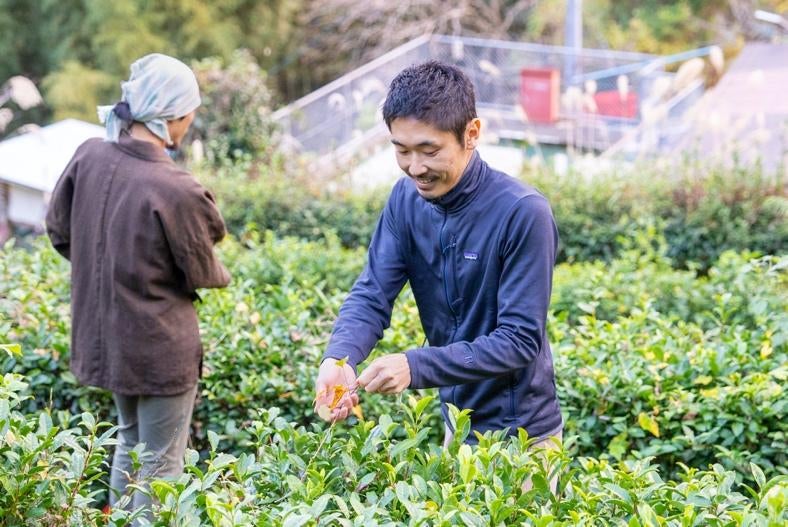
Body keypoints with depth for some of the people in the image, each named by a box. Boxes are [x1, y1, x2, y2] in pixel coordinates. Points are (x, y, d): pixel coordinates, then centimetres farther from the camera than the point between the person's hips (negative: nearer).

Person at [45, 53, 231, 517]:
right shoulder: (176, 190, -27)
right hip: (159, 347, -7)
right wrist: (224, 273, 12)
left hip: (103, 336, 7)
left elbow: (60, 231, 5)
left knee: (131, 439, 28)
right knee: (162, 464, 10)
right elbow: (202, 273, -12)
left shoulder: (89, 157, -10)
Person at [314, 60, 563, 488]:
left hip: (519, 433, -6)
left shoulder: (523, 213, -23)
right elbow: (371, 295, -8)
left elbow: (520, 340, -24)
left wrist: (416, 366, -33)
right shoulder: (406, 199, -5)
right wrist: (338, 359, -29)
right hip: (456, 421, 6)